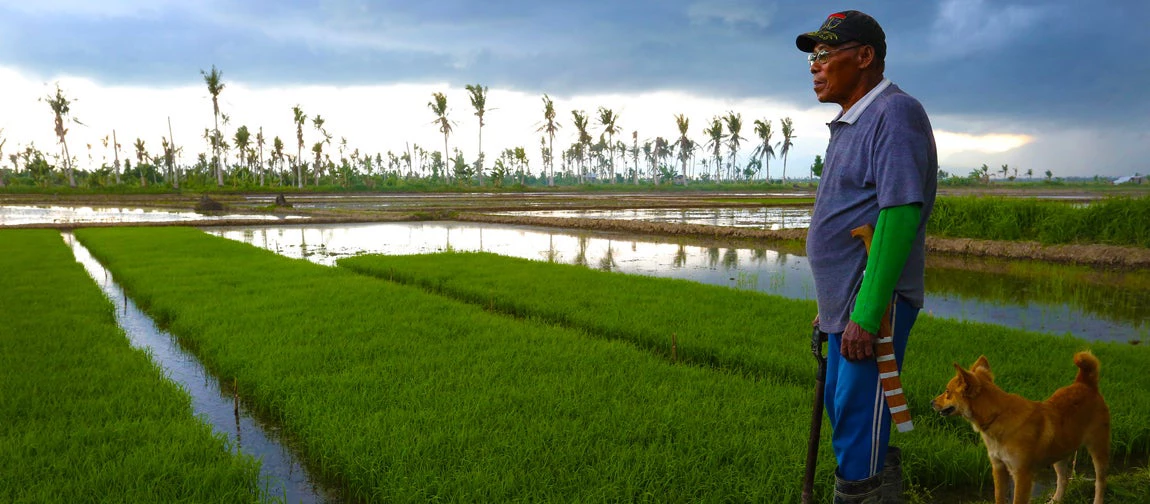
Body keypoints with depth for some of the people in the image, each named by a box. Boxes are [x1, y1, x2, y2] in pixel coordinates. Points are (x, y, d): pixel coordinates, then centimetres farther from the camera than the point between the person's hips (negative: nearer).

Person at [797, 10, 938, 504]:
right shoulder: (849, 124, 16)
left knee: (857, 425, -4)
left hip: (872, 306, -10)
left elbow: (900, 213, -23)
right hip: (846, 304, 10)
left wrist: (866, 314, -27)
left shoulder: (895, 114, -14)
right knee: (840, 408, 20)